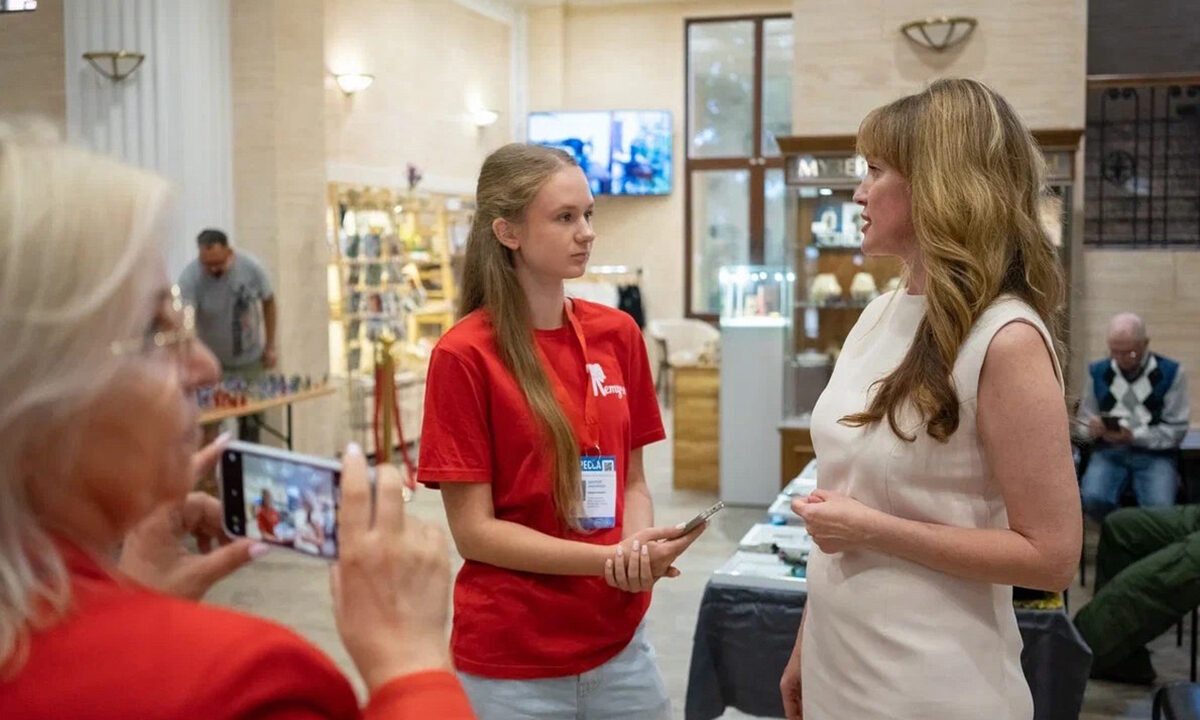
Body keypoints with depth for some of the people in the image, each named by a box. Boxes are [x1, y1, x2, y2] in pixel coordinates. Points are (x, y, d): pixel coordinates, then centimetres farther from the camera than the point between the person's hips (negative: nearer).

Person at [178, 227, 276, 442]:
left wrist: (270, 346, 1)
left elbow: (268, 302, 0)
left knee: (252, 422, 11)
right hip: (212, 361, -2)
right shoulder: (190, 278, -25)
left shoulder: (251, 267, -17)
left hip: (250, 358, 2)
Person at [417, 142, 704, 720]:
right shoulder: (463, 355, -12)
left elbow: (632, 481, 8)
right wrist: (609, 558, -19)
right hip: (511, 662, -4)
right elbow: (474, 531, -12)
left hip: (620, 645, 4)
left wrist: (638, 546, -12)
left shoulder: (618, 334, 2)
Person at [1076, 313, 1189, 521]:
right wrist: (1094, 428, -10)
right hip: (1108, 452, 2)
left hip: (1154, 454, -1)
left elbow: (1177, 429, 0)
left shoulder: (1171, 373, 3)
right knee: (1092, 500, -28)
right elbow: (1083, 424, 14)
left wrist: (1133, 436, -14)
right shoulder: (1097, 372, 9)